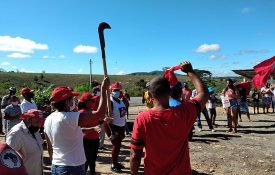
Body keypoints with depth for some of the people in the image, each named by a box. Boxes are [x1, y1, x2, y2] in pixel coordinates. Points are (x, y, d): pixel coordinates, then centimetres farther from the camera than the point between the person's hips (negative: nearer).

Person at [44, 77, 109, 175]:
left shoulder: (48, 120, 1)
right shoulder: (71, 117, -23)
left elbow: (49, 147, 11)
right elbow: (100, 113, -26)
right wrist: (104, 90, -19)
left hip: (56, 167, 8)